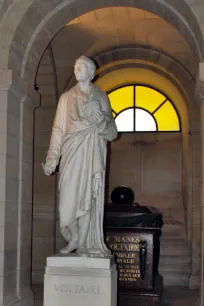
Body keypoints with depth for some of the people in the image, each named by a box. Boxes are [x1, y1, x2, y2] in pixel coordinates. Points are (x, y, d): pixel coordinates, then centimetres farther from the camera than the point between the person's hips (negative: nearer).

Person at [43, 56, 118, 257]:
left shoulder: (101, 97, 9)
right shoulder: (66, 97, 11)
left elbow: (112, 132, 5)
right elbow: (58, 129, 7)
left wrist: (100, 119, -16)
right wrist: (52, 159, -1)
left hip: (92, 154, -1)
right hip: (71, 153, 1)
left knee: (89, 198, -3)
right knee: (68, 197, -5)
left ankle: (85, 244, 8)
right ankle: (74, 238, 16)